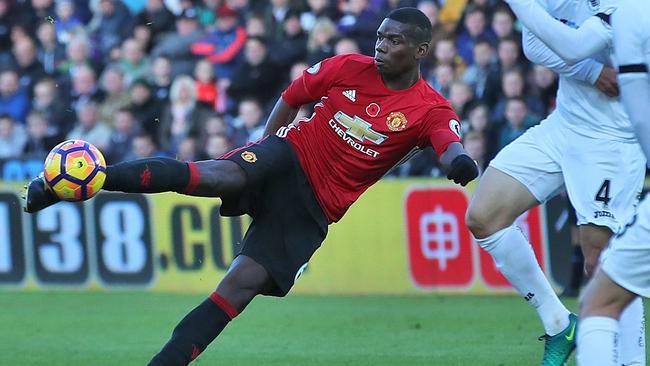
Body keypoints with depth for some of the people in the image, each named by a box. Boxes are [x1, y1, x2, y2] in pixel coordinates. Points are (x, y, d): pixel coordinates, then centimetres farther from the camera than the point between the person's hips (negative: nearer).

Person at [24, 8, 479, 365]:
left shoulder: (431, 111, -7)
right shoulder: (348, 68, -1)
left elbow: (451, 146, -27)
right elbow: (291, 98, 14)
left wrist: (460, 162, -50)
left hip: (315, 207, 0)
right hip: (291, 156, 0)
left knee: (241, 286, -12)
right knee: (209, 177, -30)